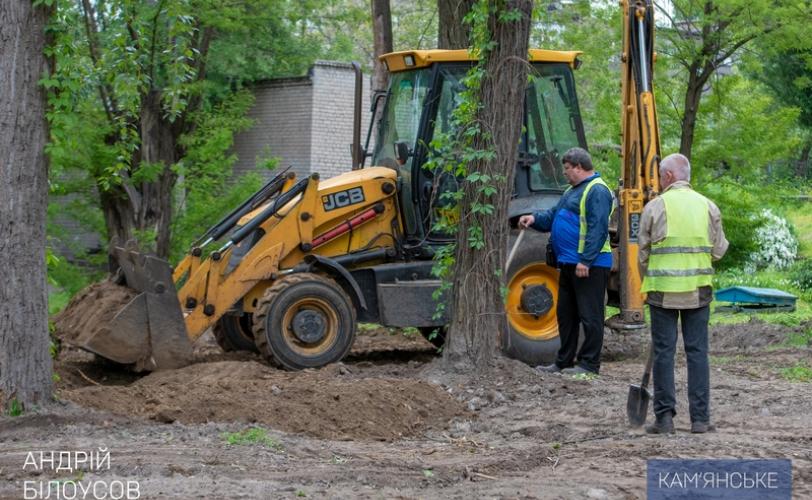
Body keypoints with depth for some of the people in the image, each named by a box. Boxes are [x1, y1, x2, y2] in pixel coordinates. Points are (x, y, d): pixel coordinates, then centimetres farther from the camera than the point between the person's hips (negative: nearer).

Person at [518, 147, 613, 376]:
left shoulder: (597, 191, -13)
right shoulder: (573, 190, 20)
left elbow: (597, 229, -21)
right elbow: (554, 215, 22)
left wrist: (586, 261, -24)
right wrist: (535, 219, 2)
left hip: (589, 266, -11)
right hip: (569, 263, 11)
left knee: (590, 315, -4)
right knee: (565, 314, 15)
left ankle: (589, 363, 0)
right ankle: (564, 361, 23)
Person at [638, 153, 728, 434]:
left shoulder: (655, 207, -3)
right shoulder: (707, 206, 4)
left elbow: (643, 253, 2)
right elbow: (718, 250, 5)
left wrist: (646, 283, 16)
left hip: (663, 291, -2)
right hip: (698, 291, 2)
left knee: (663, 351, 3)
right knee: (697, 352, 6)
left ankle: (664, 417, 4)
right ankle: (700, 419, 5)